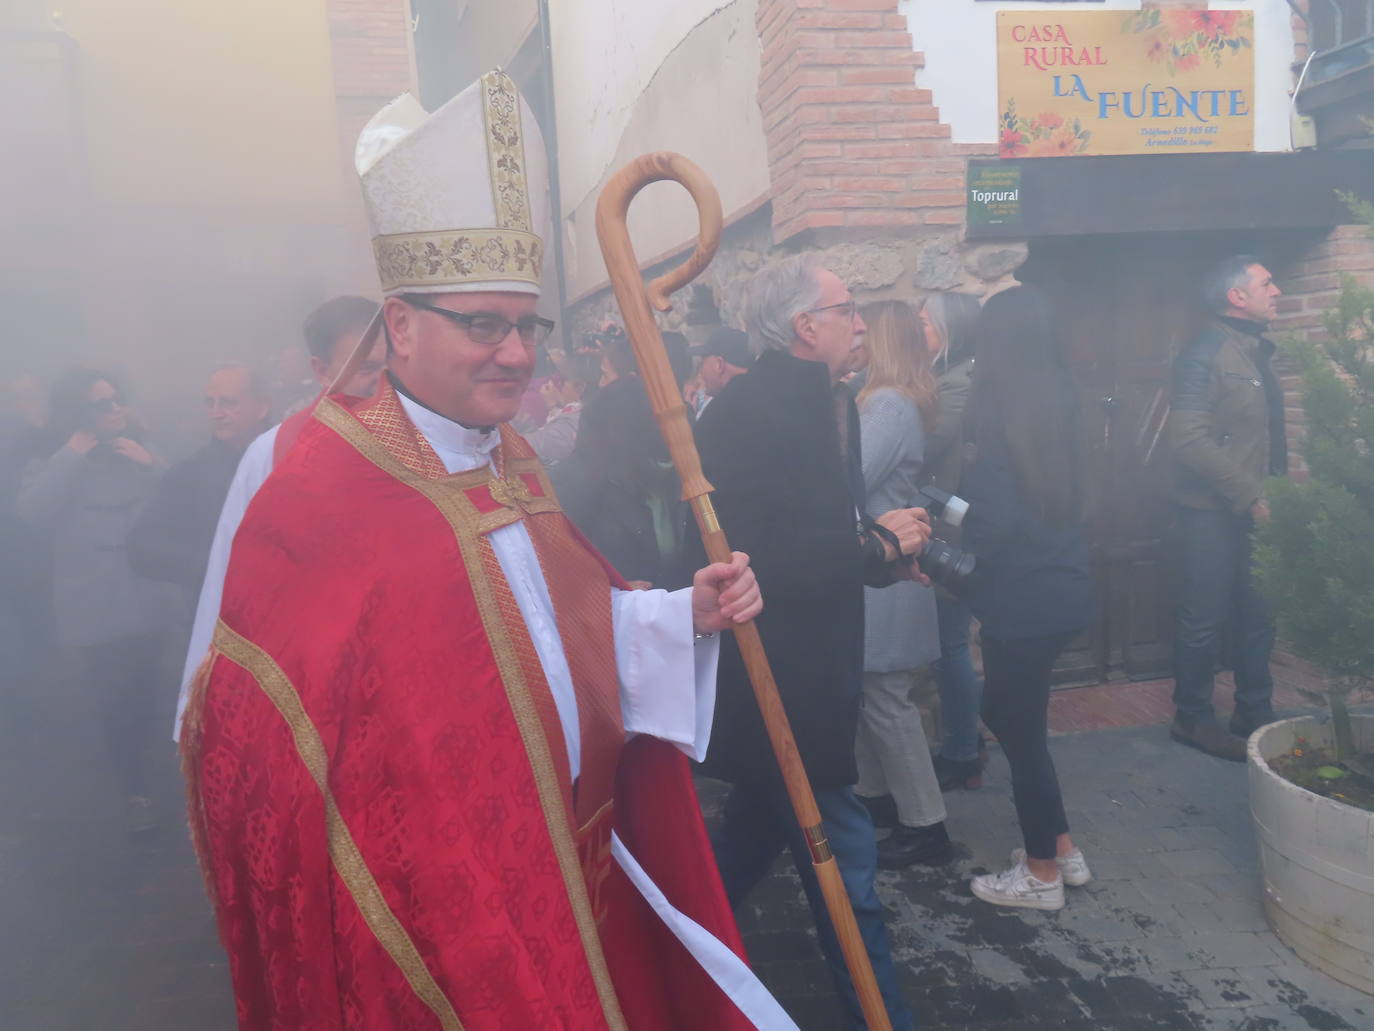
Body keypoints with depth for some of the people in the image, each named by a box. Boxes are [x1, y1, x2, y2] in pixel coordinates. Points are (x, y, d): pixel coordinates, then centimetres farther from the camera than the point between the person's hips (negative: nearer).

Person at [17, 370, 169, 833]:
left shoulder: (137, 456, 4)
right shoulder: (56, 464, -1)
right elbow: (31, 509, -22)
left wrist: (152, 468, -16)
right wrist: (75, 452, -20)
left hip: (139, 603, 2)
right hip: (91, 611, -2)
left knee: (141, 697, 11)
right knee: (112, 703, -1)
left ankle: (135, 768, 38)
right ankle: (135, 789, 17)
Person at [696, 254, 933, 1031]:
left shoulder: (824, 402, 10)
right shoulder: (748, 412, -20)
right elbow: (766, 558, -27)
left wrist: (885, 551, -1)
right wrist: (879, 545, -16)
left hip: (797, 672, 10)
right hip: (774, 680, -10)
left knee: (755, 835, 23)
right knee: (843, 859, 2)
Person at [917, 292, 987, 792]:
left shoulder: (957, 387, -17)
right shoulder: (952, 381, 13)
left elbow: (921, 455, -23)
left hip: (952, 536, -10)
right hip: (947, 532, 10)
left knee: (949, 644, 0)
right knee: (950, 642, 17)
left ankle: (960, 755, 13)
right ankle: (967, 741, 29)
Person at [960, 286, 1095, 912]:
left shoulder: (999, 412, -17)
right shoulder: (1056, 402, 6)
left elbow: (995, 519, -21)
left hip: (1024, 596, -8)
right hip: (1059, 585, 8)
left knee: (1020, 728, 7)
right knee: (1008, 714, 22)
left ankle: (1042, 874, 23)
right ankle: (1062, 849, 32)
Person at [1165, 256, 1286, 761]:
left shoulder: (1255, 351, 14)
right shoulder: (1206, 352, -13)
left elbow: (1266, 433, 18)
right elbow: (1187, 437, -22)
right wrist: (1248, 494, -20)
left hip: (1251, 511, 8)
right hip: (1212, 512, -8)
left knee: (1256, 619, 14)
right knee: (1205, 620, 2)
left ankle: (1255, 716, 28)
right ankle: (1192, 719, 17)